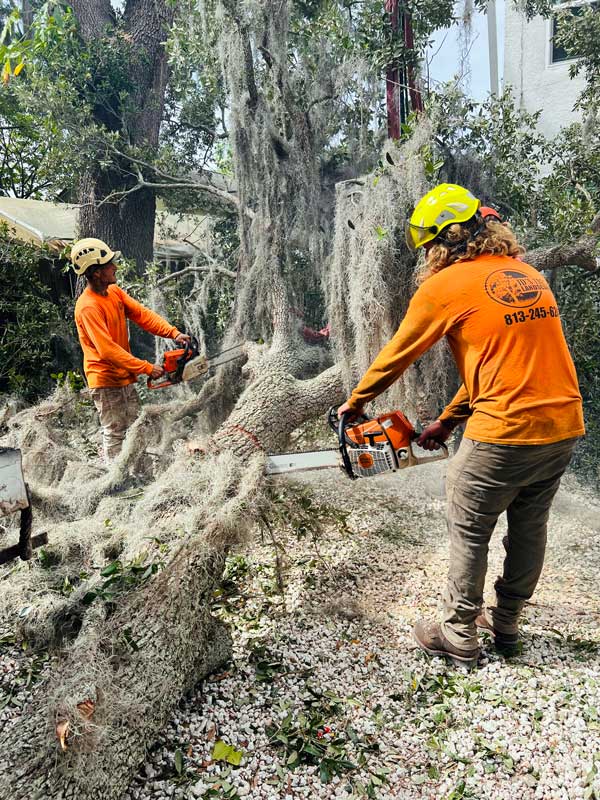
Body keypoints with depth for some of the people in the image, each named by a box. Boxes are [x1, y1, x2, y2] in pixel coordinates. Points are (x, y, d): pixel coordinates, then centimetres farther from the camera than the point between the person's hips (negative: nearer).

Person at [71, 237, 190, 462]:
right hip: (106, 381, -9)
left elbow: (142, 314, 1)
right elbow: (108, 350, -28)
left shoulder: (115, 292, 3)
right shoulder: (88, 307, -23)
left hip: (125, 378, 9)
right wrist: (146, 368, -26)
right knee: (115, 435, 0)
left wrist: (173, 333, -13)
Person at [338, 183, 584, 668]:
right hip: (564, 427, 8)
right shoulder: (528, 276, 14)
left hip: (505, 433, -7)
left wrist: (355, 403, 19)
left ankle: (459, 638, 24)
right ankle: (506, 624, 38)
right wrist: (447, 422, 23)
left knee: (469, 532, 10)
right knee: (529, 525, 21)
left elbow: (396, 356, 1)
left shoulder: (445, 286, -8)